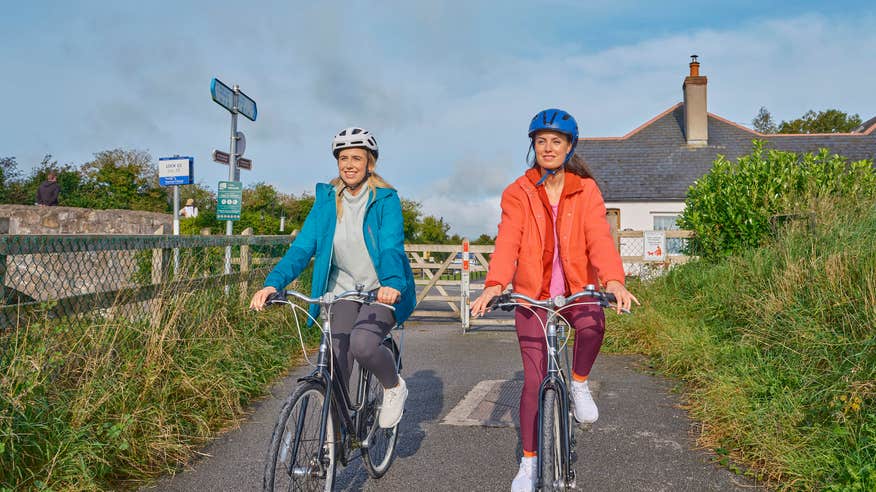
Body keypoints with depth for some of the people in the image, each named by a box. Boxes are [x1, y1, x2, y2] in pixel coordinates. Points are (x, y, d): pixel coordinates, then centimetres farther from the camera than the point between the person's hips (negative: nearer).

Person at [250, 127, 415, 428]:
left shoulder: (385, 199, -9)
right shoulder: (327, 200, 0)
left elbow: (392, 246, -22)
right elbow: (302, 247, -8)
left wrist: (392, 284, -43)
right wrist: (272, 283, -24)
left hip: (381, 291, -3)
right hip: (342, 290, 3)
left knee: (362, 342, -30)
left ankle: (394, 388, 2)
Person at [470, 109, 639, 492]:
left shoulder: (586, 190, 0)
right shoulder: (517, 193, -2)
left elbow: (599, 238, -15)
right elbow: (507, 242, -17)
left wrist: (613, 280, -35)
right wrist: (494, 284, -36)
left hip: (577, 290, 0)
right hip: (533, 294, 0)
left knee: (593, 324, -34)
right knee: (534, 380, -1)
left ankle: (579, 383, -3)